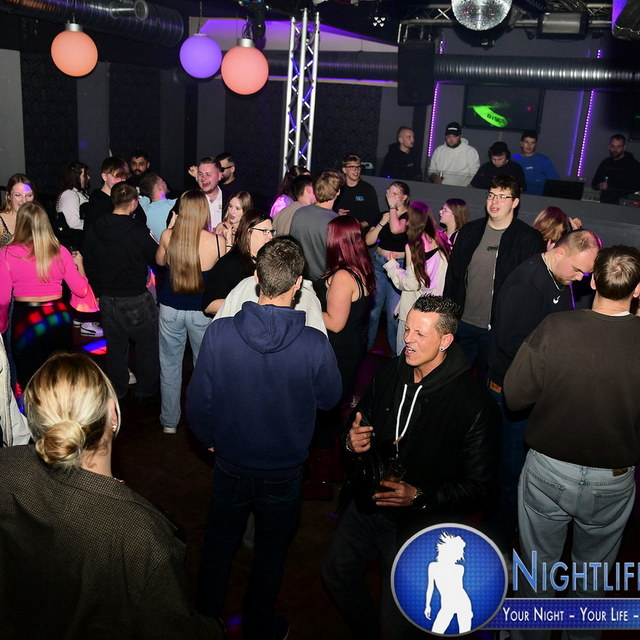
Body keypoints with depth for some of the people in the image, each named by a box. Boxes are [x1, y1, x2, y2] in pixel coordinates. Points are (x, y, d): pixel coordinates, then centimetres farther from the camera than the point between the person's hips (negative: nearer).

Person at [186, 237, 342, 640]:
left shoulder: (219, 334, -22)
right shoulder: (315, 345, -26)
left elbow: (198, 400, -11)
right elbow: (330, 398, -7)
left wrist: (209, 438, 8)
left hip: (231, 467, 1)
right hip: (284, 471, -1)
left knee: (219, 542, 26)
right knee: (271, 550, 23)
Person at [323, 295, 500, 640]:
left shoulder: (474, 403, -21)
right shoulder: (390, 372, -3)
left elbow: (480, 487, -16)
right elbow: (361, 420, 13)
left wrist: (419, 496, -26)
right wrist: (352, 441, -10)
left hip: (422, 520, -5)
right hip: (369, 501, 6)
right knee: (337, 572, 17)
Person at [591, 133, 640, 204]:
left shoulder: (633, 164, -1)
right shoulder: (605, 163, 14)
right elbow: (594, 183, 21)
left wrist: (609, 187, -7)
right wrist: (599, 186, -2)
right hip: (604, 203, 4)